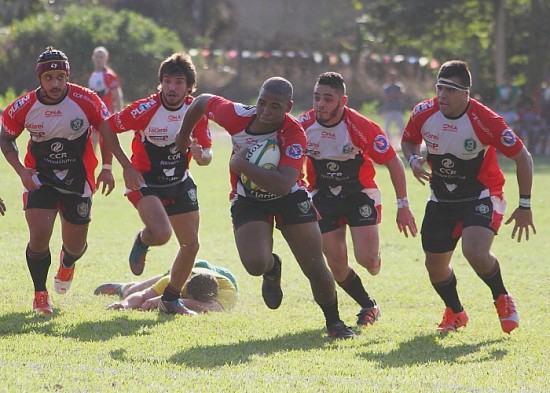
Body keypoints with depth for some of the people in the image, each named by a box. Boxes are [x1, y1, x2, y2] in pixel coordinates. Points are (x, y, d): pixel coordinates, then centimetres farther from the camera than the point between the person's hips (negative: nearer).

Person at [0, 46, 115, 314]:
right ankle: (40, 294, 7)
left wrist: (107, 168, -5)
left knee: (75, 246, 7)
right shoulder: (23, 107, -15)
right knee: (39, 236, -17)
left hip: (78, 180, 1)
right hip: (40, 178, -1)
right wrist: (21, 171, -9)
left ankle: (67, 263, 48)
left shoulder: (86, 101, -17)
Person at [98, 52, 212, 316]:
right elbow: (106, 127, -11)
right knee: (161, 233, -28)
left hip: (179, 183, 5)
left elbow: (207, 153, -7)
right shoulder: (145, 109, -21)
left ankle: (171, 300, 27)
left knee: (191, 245, 7)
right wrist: (127, 166, -15)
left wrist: (201, 156, -32)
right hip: (146, 182, -5)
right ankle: (142, 242, 11)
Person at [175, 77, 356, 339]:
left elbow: (282, 185, -41)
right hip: (248, 200, 1)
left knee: (316, 269, -4)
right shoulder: (237, 115, -22)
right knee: (255, 263, -24)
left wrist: (240, 165, -36)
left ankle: (334, 323, 23)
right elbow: (202, 101, -1)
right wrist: (183, 136, 14)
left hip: (289, 198, -1)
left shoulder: (294, 135, -29)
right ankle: (272, 269, 16)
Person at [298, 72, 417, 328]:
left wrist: (403, 206, -12)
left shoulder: (361, 128, -25)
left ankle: (375, 260, 23)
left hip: (360, 194, -3)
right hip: (323, 198, 3)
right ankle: (368, 306, 22)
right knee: (337, 265, -3)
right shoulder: (304, 126, -16)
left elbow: (393, 163, -14)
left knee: (366, 259, -16)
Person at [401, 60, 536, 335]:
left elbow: (522, 158, -16)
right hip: (441, 199, 5)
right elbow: (408, 140, 11)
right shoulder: (423, 113, -11)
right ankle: (455, 313, 37)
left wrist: (524, 207, -14)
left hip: (482, 196, -5)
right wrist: (413, 160, -13)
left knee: (475, 253, -28)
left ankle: (502, 299, 2)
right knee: (435, 265, 7)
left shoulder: (485, 121, -25)